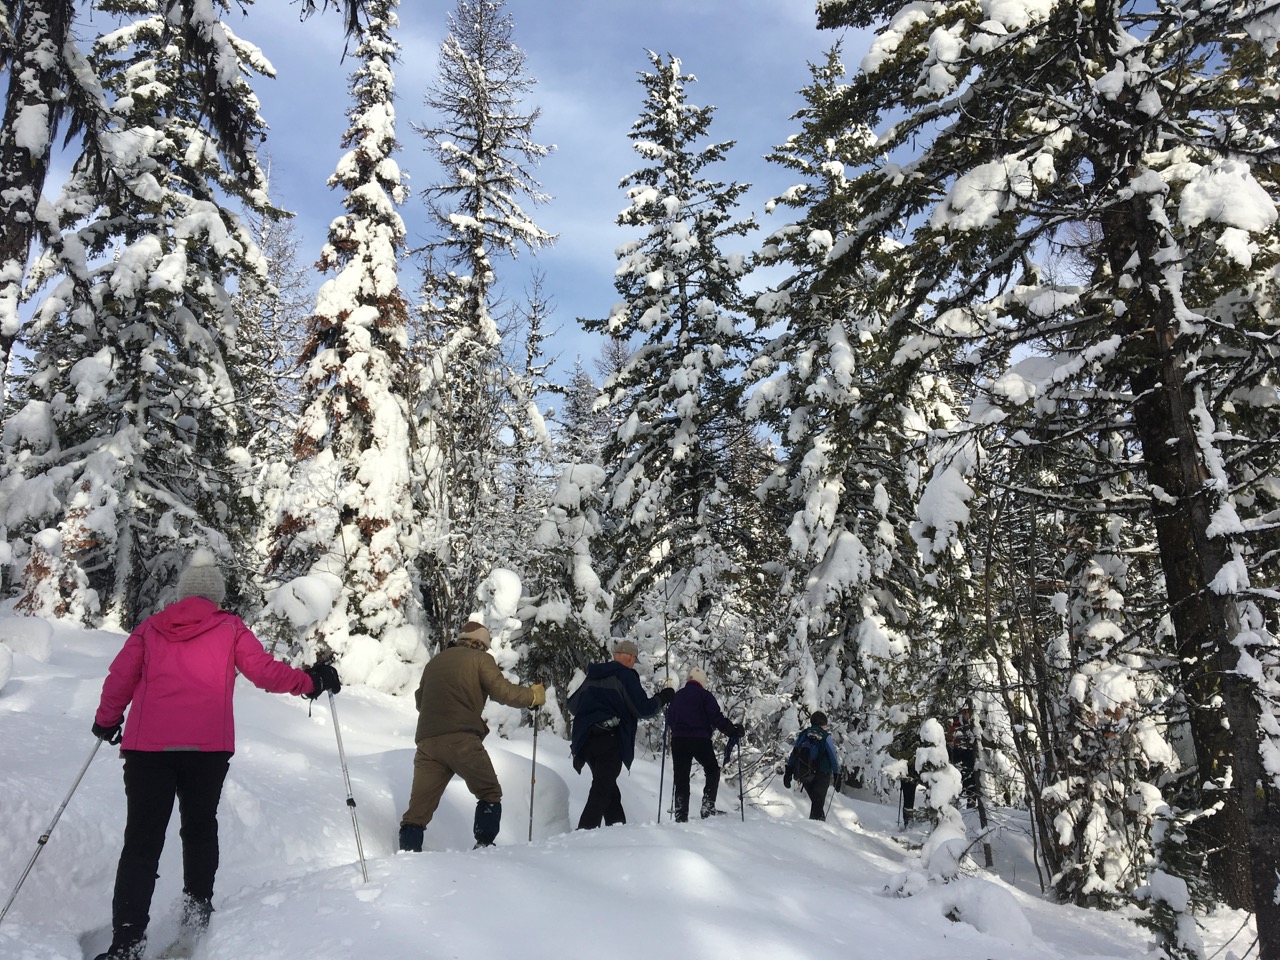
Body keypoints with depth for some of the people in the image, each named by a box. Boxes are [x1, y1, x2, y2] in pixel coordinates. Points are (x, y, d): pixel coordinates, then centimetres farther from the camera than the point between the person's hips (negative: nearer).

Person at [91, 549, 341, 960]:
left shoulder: (150, 627, 12)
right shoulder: (230, 628, 6)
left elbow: (119, 678, 10)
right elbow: (266, 671, 0)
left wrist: (106, 722, 27)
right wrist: (311, 682, 15)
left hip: (147, 745, 1)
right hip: (208, 746, -1)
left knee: (142, 841, 2)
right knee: (200, 828, 21)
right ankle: (197, 909, 18)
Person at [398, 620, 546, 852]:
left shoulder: (435, 661, 24)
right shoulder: (480, 659, 7)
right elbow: (502, 691, -3)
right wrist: (533, 695, 11)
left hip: (427, 740, 5)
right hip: (462, 739, -5)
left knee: (419, 806, 6)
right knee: (489, 793, 11)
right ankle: (484, 846, 3)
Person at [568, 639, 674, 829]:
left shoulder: (593, 676, 16)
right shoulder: (625, 676, -5)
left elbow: (572, 704, 22)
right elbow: (643, 710, -7)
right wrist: (662, 698, 9)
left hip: (585, 740, 7)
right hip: (609, 740, -7)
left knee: (607, 786, 19)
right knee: (602, 790, -6)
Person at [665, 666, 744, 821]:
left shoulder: (677, 695, 12)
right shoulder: (704, 695, -2)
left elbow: (669, 719, 19)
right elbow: (717, 718, -9)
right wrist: (734, 731, 0)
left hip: (678, 741, 4)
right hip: (700, 740, -4)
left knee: (681, 778, 8)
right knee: (713, 771, 16)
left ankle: (681, 816, 2)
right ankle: (708, 807, 2)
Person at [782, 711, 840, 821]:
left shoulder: (803, 734, 8)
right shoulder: (825, 737, -4)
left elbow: (793, 753, 6)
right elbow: (834, 756, -3)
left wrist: (788, 772, 8)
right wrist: (837, 774, 5)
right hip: (822, 774, -4)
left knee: (815, 799, 16)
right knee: (818, 801, -1)